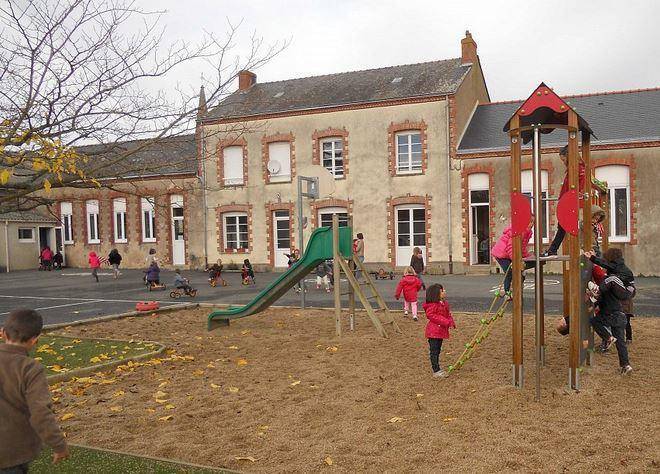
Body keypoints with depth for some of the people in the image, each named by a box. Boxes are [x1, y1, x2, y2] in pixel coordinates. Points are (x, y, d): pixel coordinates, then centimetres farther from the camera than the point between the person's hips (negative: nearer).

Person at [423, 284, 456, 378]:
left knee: (438, 350, 17)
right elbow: (431, 315, -24)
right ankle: (436, 371, 0)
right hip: (433, 331, -9)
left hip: (441, 330, 9)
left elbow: (448, 314, 19)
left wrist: (451, 322, -1)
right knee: (434, 351, -3)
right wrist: (445, 322, -26)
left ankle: (437, 368, 27)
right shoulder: (432, 305, -18)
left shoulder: (444, 304, 11)